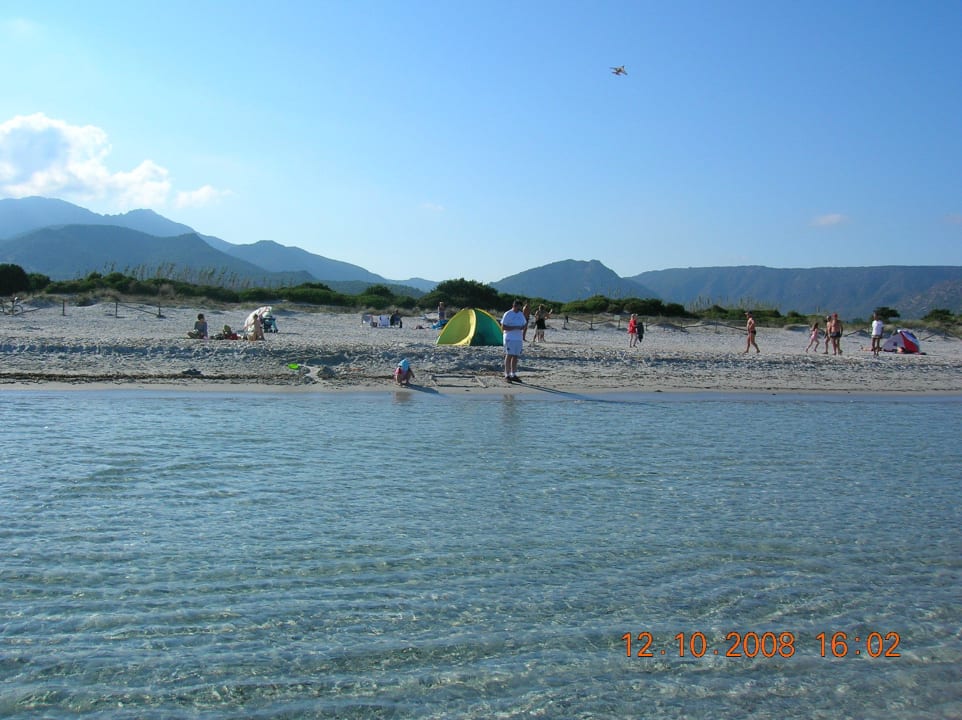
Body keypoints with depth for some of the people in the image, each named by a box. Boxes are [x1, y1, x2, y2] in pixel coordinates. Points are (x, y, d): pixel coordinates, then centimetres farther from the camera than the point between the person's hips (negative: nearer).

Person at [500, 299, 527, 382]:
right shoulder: (507, 314, -7)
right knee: (509, 356, -9)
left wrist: (524, 326, -2)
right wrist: (516, 328, -18)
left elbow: (524, 324, 24)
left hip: (519, 339, 6)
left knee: (515, 357, 8)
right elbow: (503, 327, -11)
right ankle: (507, 376, -7)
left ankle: (513, 375, 14)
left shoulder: (521, 314, 14)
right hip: (510, 338, -6)